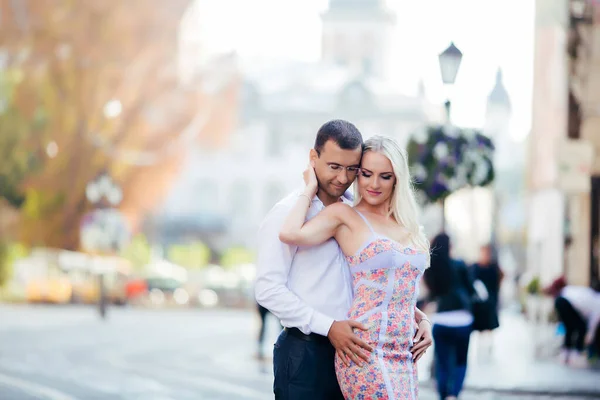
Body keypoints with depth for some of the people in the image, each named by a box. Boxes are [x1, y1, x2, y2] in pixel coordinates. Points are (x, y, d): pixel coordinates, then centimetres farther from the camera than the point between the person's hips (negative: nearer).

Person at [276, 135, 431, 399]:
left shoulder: (408, 225, 16)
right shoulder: (345, 216, -1)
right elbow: (290, 234, -19)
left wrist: (423, 320, 8)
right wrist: (311, 188, -5)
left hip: (405, 355, 6)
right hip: (368, 354, -6)